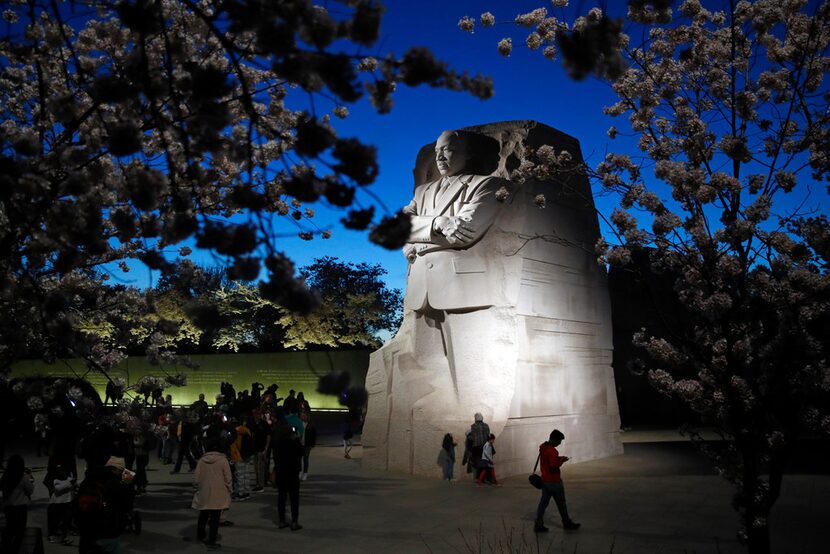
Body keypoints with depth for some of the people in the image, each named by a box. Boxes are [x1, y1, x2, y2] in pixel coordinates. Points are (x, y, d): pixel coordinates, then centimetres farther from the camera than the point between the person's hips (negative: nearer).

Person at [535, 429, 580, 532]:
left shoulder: (543, 447, 6)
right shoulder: (552, 451, -23)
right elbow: (554, 467, -26)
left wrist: (558, 458, 9)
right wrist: (562, 461, -11)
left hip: (545, 480, 8)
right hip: (554, 481, -8)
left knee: (543, 502, 10)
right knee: (561, 504, 9)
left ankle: (538, 525, 9)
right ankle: (567, 524, 23)